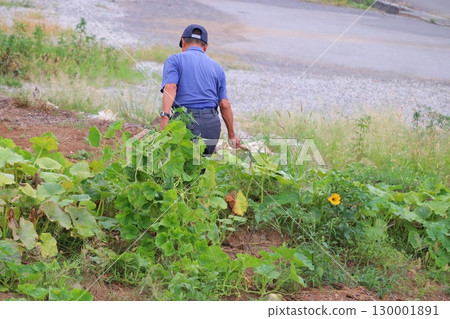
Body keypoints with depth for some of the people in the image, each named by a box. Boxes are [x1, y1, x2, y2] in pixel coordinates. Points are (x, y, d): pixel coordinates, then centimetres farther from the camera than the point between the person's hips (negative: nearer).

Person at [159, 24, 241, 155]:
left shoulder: (175, 60, 8)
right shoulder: (217, 67, 19)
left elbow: (170, 87, -11)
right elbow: (224, 104, 12)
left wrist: (164, 116, -23)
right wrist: (232, 135, 19)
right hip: (212, 124, 4)